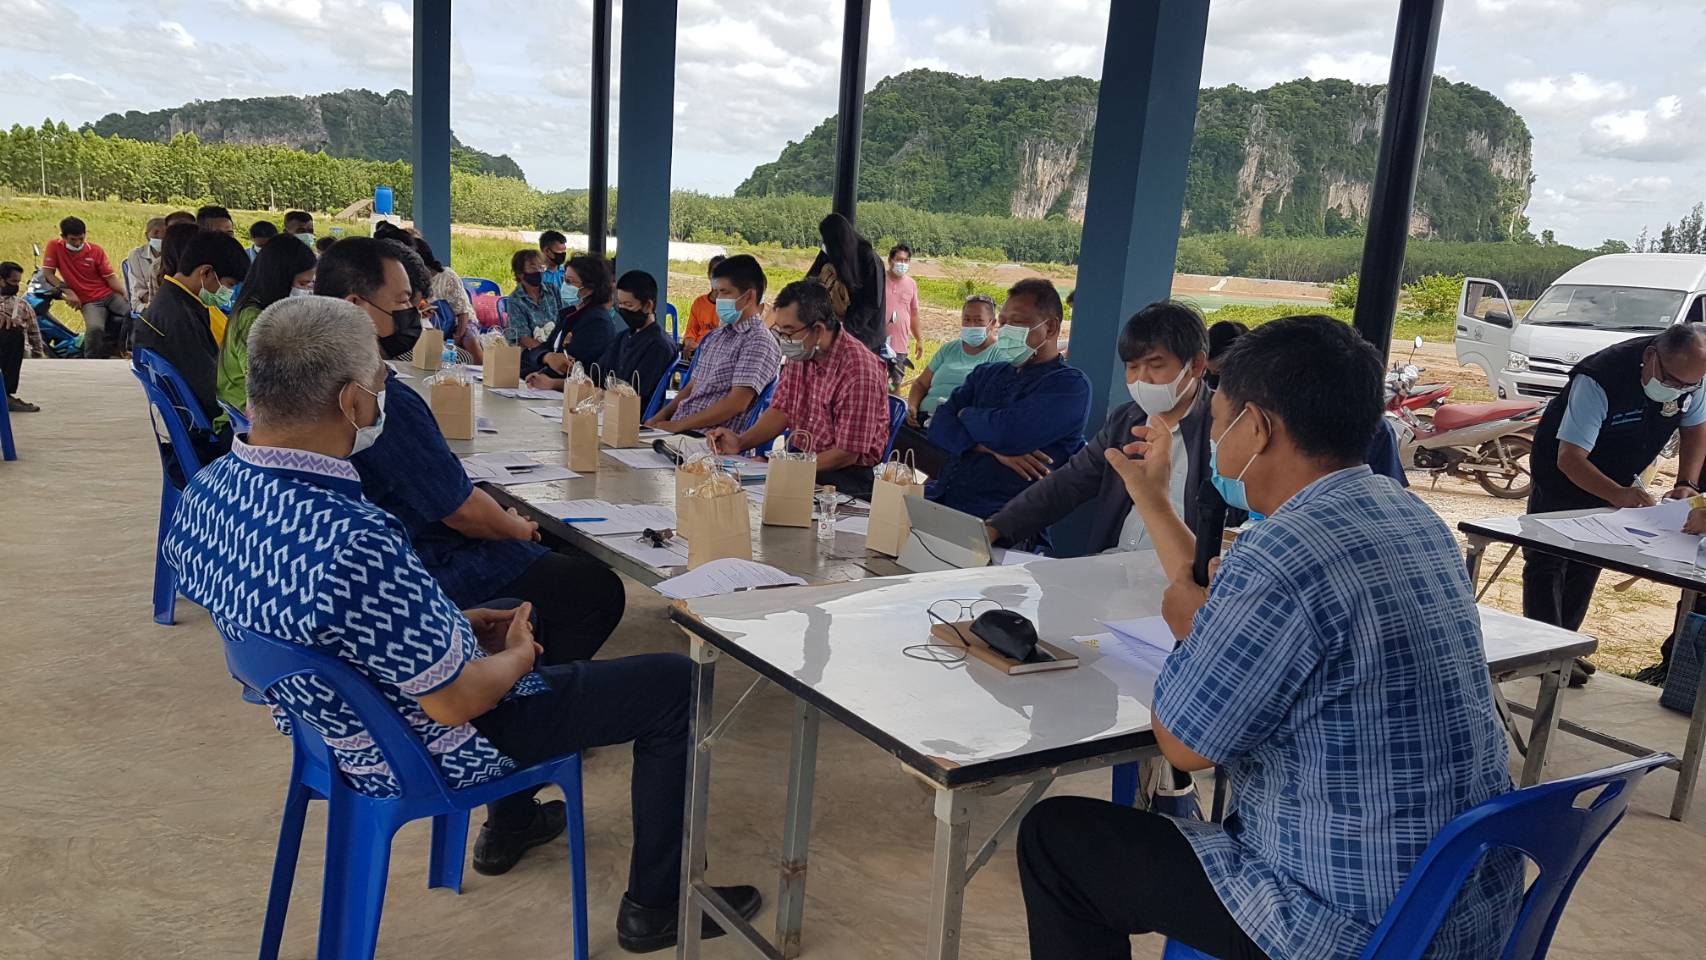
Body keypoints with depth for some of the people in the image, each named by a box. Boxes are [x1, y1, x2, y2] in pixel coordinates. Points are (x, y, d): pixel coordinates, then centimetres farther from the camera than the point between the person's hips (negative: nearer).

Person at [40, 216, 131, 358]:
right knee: (95, 328, -33)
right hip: (89, 302, -2)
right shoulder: (54, 246, 1)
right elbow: (48, 273, -2)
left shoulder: (96, 250, 2)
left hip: (110, 295, 2)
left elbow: (111, 277, -1)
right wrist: (67, 291, -15)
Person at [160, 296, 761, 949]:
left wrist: (455, 625, 6)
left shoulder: (204, 492, -10)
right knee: (673, 682, 1)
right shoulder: (355, 543, -39)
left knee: (511, 614, 33)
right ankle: (657, 905, 17)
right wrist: (518, 655, -6)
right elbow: (457, 702, -28)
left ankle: (509, 825, 46)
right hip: (431, 752, -9)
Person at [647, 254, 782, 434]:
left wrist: (678, 425, -15)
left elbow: (737, 403, -16)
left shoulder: (759, 341, -8)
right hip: (677, 428, 8)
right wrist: (660, 418, 6)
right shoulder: (715, 336, 20)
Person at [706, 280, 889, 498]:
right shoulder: (799, 353, 3)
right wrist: (741, 442, -6)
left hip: (846, 472, -7)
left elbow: (847, 454, -20)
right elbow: (781, 410, 11)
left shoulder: (858, 371, -23)